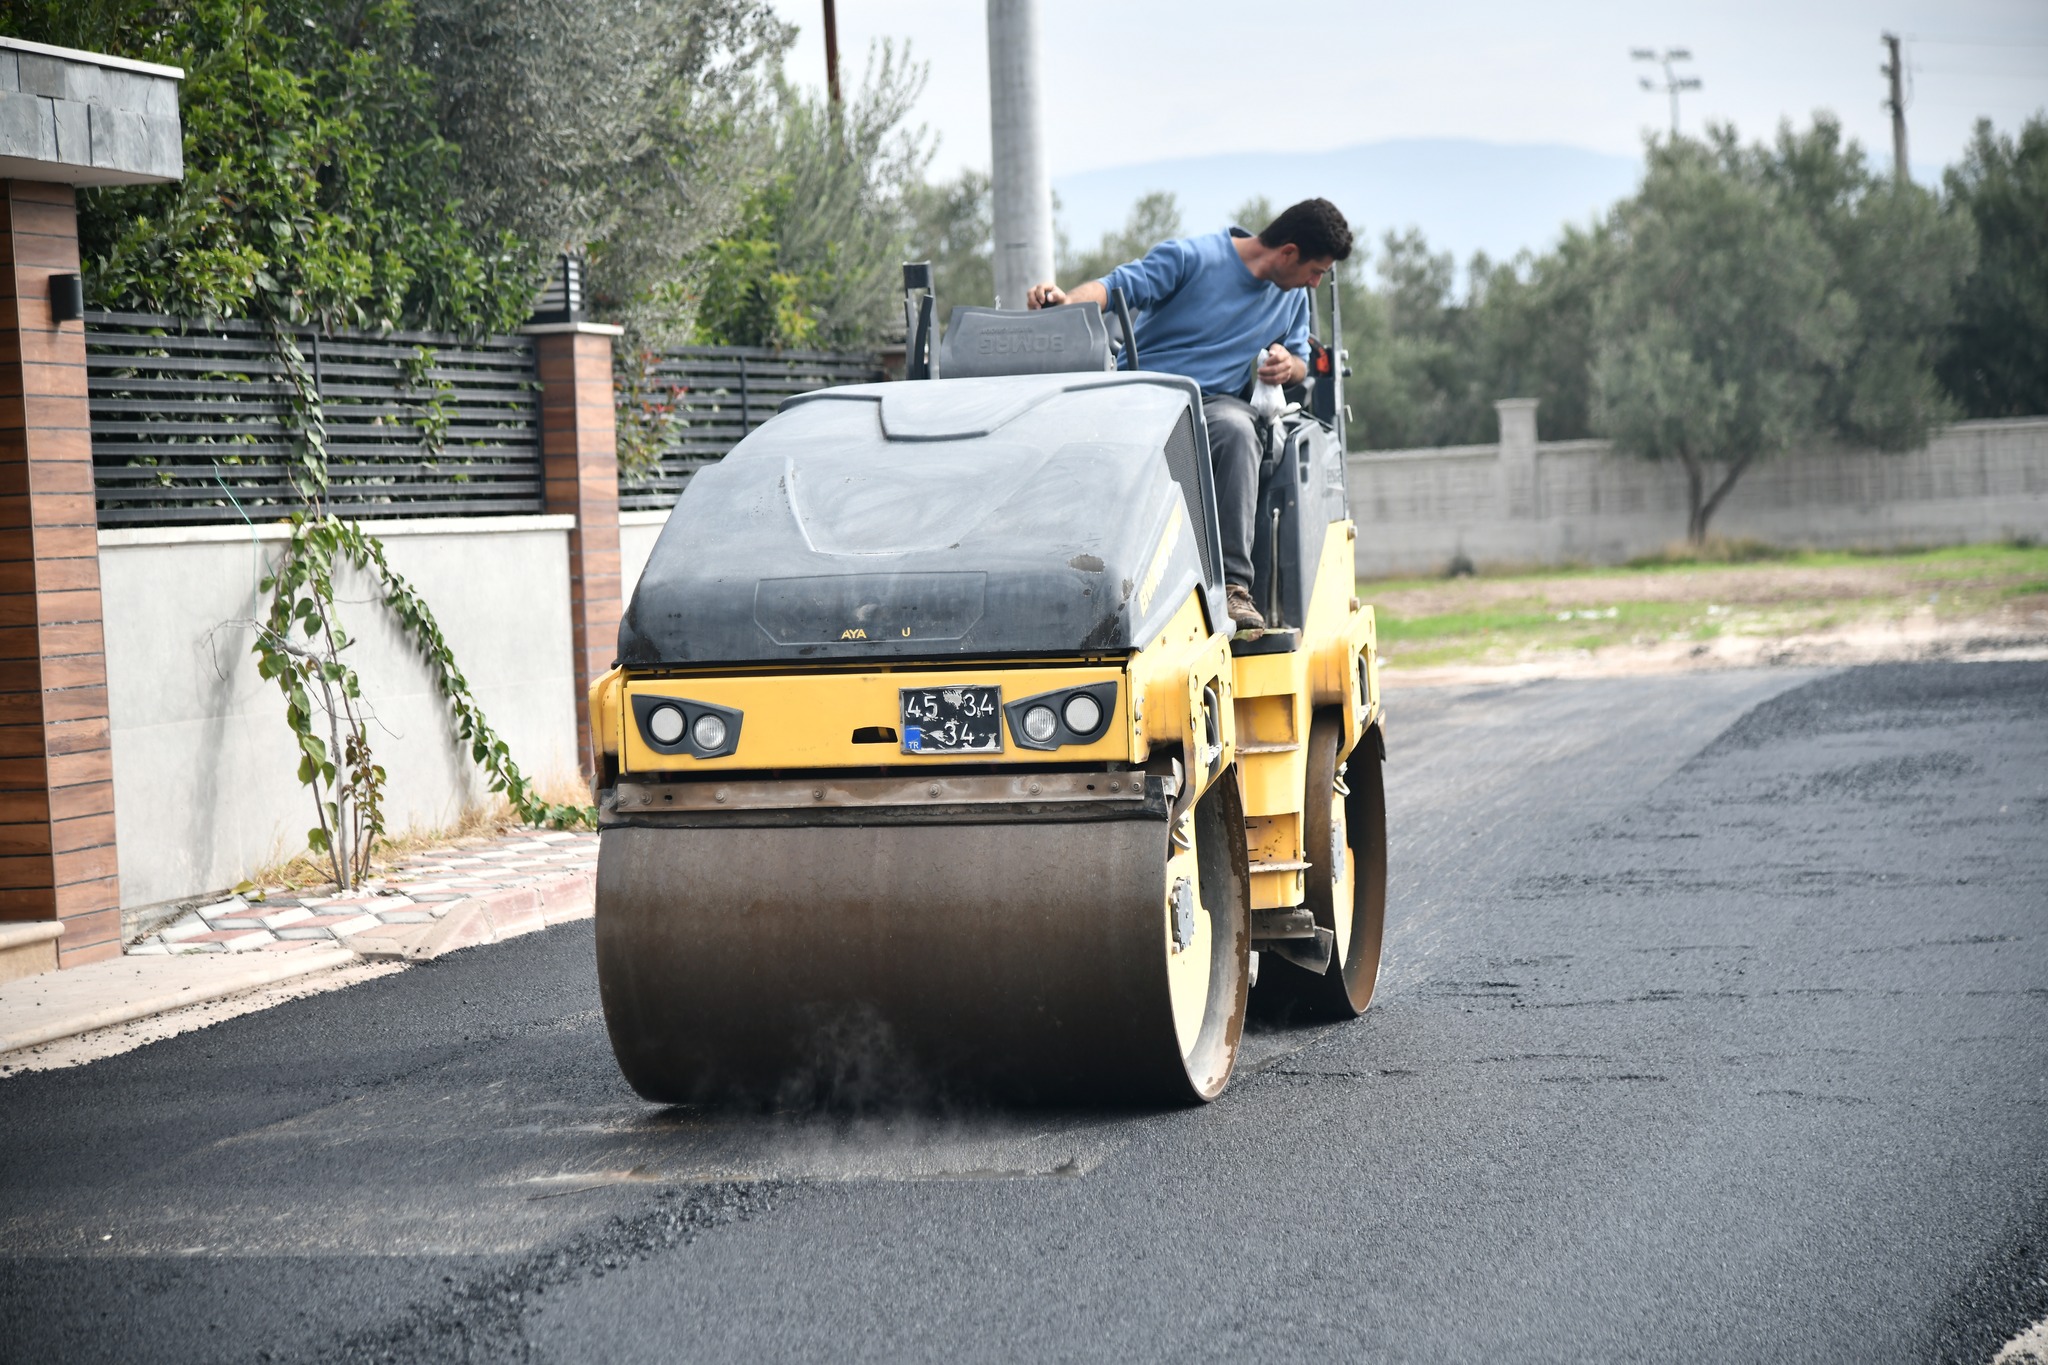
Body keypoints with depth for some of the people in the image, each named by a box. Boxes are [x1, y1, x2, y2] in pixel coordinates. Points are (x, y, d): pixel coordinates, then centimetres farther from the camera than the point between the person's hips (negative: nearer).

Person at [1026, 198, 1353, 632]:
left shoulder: (1292, 296, 16)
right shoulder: (1191, 257, -3)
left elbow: (1300, 359, 27)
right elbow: (1120, 285, -9)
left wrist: (1289, 364, 1)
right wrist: (1066, 299, -30)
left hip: (1216, 403, 3)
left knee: (1236, 429, -36)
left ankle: (1233, 585, -40)